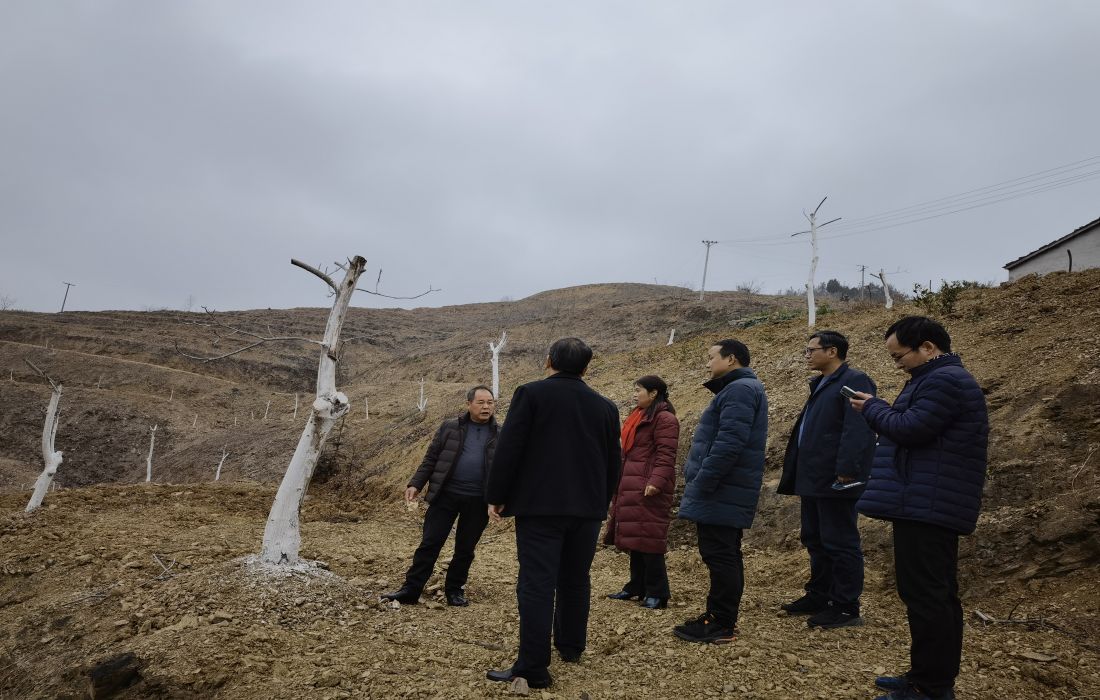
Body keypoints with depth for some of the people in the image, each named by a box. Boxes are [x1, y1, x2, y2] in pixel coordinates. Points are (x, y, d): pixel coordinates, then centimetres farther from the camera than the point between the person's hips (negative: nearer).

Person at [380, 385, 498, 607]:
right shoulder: (450, 428, 3)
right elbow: (431, 459, 5)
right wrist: (416, 484, -4)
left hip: (477, 501, 1)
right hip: (445, 495, 0)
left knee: (465, 549, 10)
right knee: (430, 543, 1)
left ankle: (454, 590, 26)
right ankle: (410, 589, 8)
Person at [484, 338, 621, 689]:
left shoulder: (531, 393, -4)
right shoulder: (605, 406, 9)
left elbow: (508, 448, -9)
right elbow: (613, 463, 13)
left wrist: (496, 496, -1)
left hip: (540, 505, -5)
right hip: (587, 507, 5)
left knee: (537, 583, -5)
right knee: (575, 580, 19)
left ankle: (533, 668, -6)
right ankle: (570, 646, 33)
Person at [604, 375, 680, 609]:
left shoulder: (664, 419, -11)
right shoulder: (639, 416, 19)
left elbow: (666, 455, -19)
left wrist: (656, 482, -29)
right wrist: (621, 482, 24)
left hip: (648, 489, -10)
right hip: (631, 487, 10)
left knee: (648, 539, -6)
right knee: (634, 538, 13)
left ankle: (656, 594, 2)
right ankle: (637, 587, 23)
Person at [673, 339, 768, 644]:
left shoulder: (740, 389, -15)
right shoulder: (739, 389, 19)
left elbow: (728, 444, -25)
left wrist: (701, 484, -21)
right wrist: (700, 484, 19)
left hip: (720, 493, -11)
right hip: (726, 492, 11)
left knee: (719, 555, -4)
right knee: (723, 555, 15)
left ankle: (722, 625, 3)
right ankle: (719, 617, 23)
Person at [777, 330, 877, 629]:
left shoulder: (855, 381, -12)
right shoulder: (821, 385, 19)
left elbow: (857, 431, -21)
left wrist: (846, 471, -26)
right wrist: (795, 475, 19)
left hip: (835, 481, -10)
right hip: (813, 479, 10)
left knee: (840, 543, -2)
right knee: (815, 540, 17)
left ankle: (846, 607, 8)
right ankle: (819, 596, 28)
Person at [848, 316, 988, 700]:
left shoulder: (943, 380, -15)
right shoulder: (944, 378, 20)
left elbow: (909, 429, -21)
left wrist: (872, 408, -5)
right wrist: (881, 409, 11)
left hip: (926, 506, -11)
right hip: (934, 505, 11)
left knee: (924, 594, -6)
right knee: (939, 593, 16)